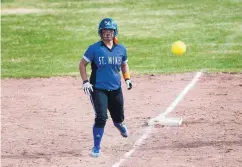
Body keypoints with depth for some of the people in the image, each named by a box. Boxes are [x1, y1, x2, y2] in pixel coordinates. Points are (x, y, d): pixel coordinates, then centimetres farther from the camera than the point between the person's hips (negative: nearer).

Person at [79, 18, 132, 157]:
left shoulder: (121, 49, 3)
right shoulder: (94, 49, -9)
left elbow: (124, 64, 20)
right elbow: (82, 64, -1)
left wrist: (127, 79, 5)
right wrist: (85, 82, -10)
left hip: (116, 89, 4)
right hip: (98, 89, -4)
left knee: (118, 118, 12)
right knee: (101, 117, -16)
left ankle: (120, 125, 53)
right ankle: (96, 147, -2)